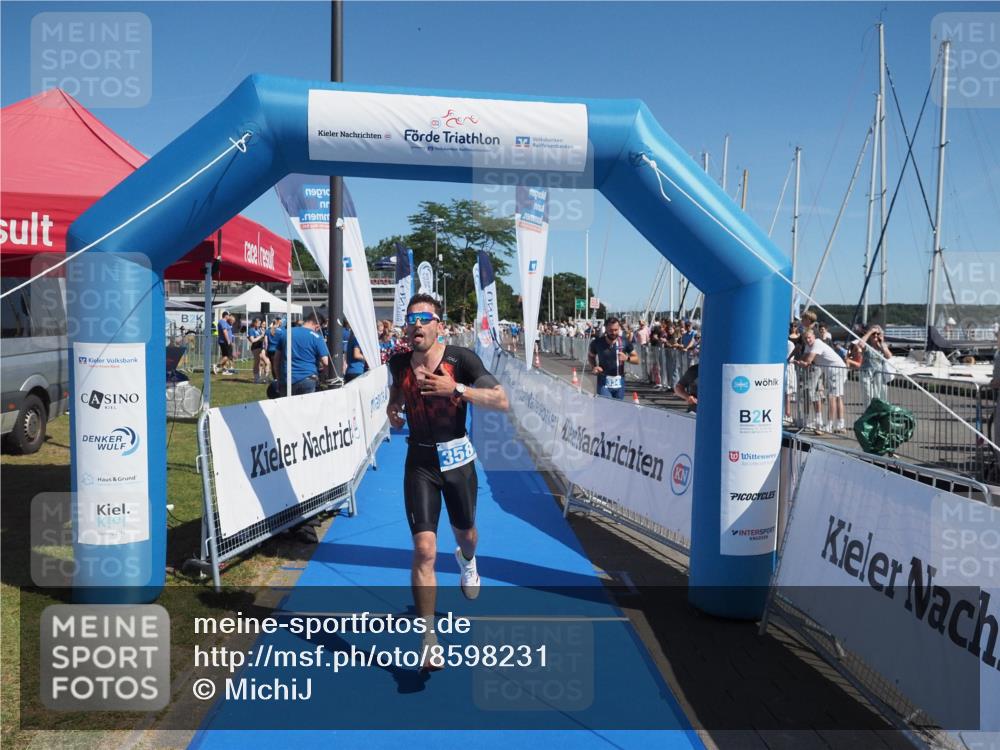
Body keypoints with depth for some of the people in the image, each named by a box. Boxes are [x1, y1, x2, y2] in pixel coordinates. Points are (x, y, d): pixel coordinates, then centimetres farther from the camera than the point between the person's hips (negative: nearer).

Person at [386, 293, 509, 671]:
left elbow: (502, 402, -19)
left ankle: (466, 560, 61)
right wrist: (392, 405, 2)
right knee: (424, 549, -11)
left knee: (465, 533, 21)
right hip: (420, 461, 1)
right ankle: (428, 636, 0)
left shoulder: (461, 358, -15)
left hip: (457, 457, 0)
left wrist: (456, 389, -29)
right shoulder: (398, 362, -3)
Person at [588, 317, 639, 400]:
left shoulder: (625, 343, -3)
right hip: (604, 383, -2)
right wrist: (593, 367, -5)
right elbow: (590, 356, 14)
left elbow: (637, 359, 4)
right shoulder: (597, 343, -5)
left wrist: (627, 358, -17)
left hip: (619, 383, 2)